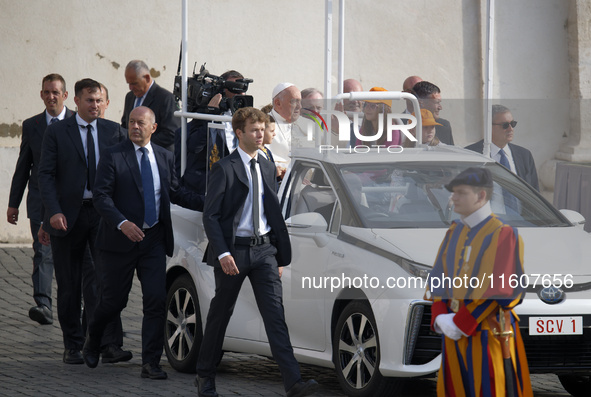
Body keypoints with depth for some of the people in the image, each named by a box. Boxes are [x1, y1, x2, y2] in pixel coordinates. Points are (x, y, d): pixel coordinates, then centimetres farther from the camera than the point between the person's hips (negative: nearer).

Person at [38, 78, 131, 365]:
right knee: (69, 285, 5)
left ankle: (111, 345, -12)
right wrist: (53, 212, -17)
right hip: (67, 216, -1)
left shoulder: (114, 132, 8)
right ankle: (72, 346, 16)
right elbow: (46, 175, -4)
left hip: (103, 213, 1)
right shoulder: (57, 131, 1)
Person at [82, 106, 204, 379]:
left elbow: (175, 192, 18)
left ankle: (150, 363, -3)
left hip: (154, 240, 3)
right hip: (120, 241, -3)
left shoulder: (164, 157, 9)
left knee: (156, 301, -6)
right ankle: (92, 340, 37)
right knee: (114, 300, 7)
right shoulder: (113, 157, -6)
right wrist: (121, 223, -27)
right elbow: (101, 196, -13)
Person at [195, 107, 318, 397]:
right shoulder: (225, 169, -7)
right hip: (233, 250, -4)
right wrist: (222, 253, -19)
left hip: (263, 249, 4)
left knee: (275, 314, -6)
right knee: (220, 314, 8)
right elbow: (210, 215, -9)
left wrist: (279, 255, 15)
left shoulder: (267, 169, 12)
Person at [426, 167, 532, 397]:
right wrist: (440, 318, -6)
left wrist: (461, 323, -17)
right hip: (454, 334, 7)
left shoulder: (503, 235, -11)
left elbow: (498, 290, -17)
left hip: (487, 334, -7)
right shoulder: (454, 232, 11)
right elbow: (438, 281, 11)